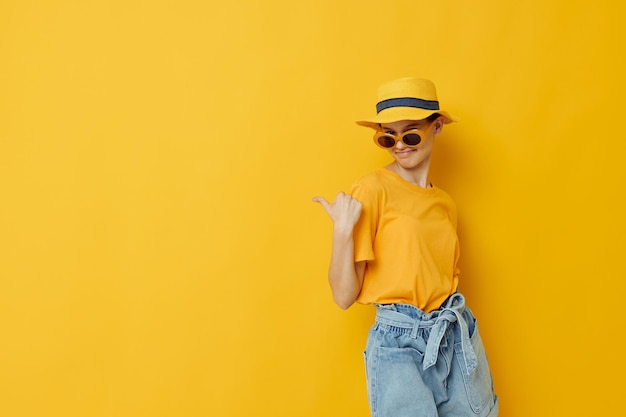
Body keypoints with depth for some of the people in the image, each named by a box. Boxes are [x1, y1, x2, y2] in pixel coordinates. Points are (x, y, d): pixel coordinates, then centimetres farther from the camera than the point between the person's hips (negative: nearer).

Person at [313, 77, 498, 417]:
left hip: (458, 336, 6)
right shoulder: (372, 190, -9)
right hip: (400, 343, -5)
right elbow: (344, 296, -12)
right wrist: (342, 231, -24)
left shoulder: (445, 203, 8)